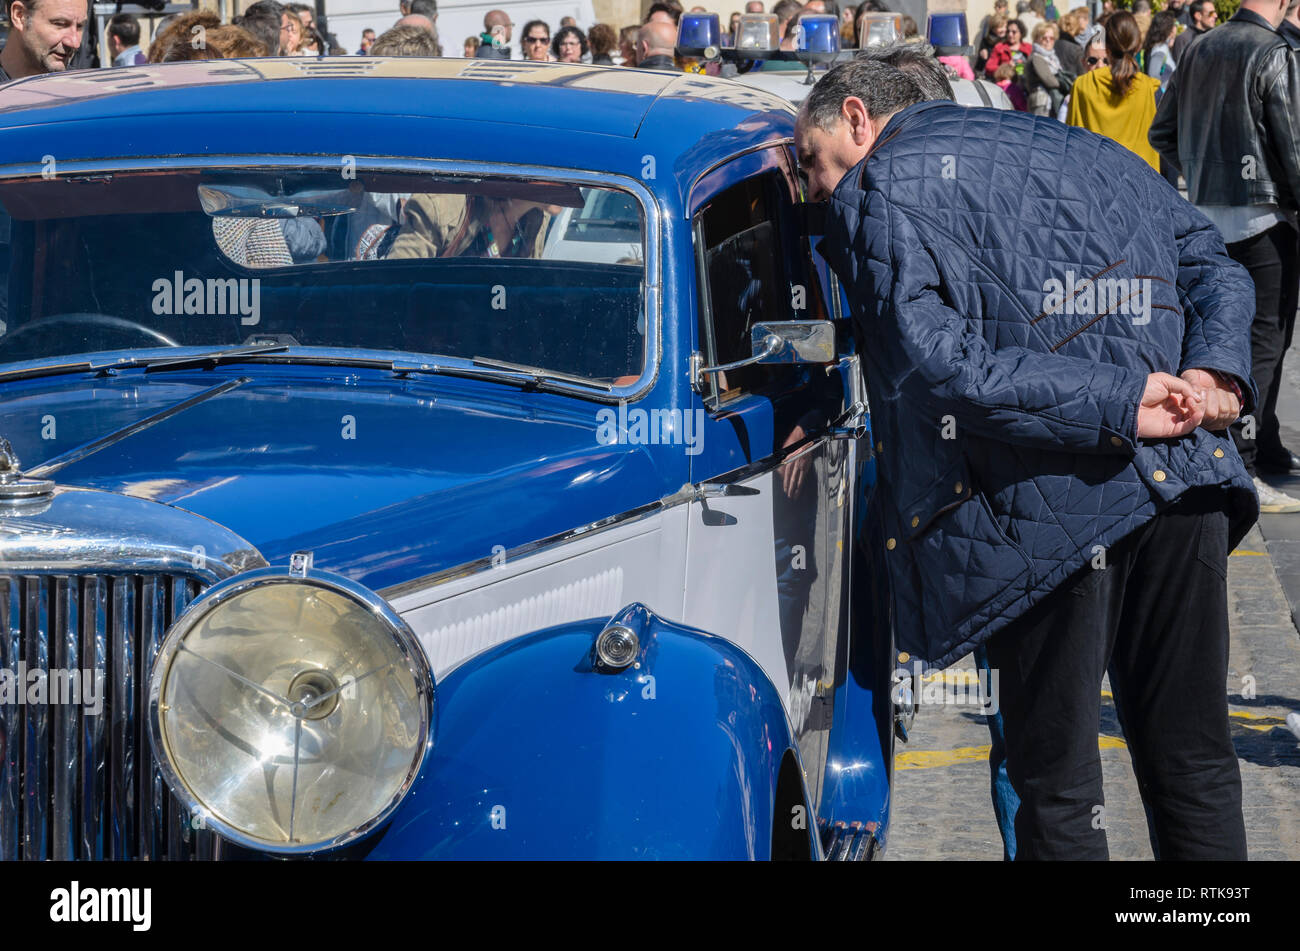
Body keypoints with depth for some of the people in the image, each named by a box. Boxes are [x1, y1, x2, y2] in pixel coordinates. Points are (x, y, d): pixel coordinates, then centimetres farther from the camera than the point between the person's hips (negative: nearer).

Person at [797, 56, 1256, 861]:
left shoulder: (880, 189, 4)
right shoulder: (1077, 146, 24)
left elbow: (939, 364, -12)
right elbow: (1213, 263, 17)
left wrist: (1118, 403, -12)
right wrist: (1218, 367, 0)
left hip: (1049, 507, -6)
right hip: (1186, 474, 6)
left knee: (1059, 791, 4)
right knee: (1195, 764, 14)